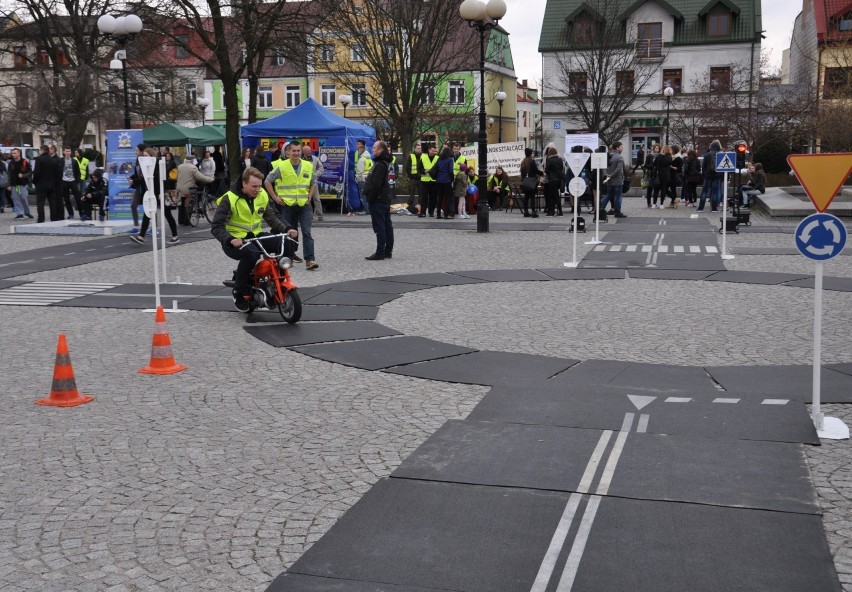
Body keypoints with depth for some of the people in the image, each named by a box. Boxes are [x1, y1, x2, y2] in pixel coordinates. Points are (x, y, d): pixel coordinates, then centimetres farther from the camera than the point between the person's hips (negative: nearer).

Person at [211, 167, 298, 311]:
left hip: (256, 236, 6)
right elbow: (216, 226, -16)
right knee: (251, 253, -39)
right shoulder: (229, 199, -15)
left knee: (286, 244, -15)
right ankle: (239, 292, -17)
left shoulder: (262, 195, 3)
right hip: (236, 241, -6)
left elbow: (271, 218, 11)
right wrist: (230, 239, -35)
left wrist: (287, 229, -8)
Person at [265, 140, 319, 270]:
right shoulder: (281, 166, -5)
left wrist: (309, 196, 9)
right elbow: (268, 181, 2)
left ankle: (310, 260, -12)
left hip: (304, 205, 1)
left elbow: (313, 182, 21)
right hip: (287, 205, -1)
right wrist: (275, 198, -1)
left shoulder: (309, 166, 4)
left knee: (307, 232, -8)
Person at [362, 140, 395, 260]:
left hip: (378, 200, -11)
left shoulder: (380, 165, -17)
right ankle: (388, 251, 18)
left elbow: (376, 184, -22)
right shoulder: (386, 163, 16)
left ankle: (380, 252, -7)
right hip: (385, 199, 11)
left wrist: (370, 197, -17)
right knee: (387, 225, 12)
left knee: (379, 226, -8)